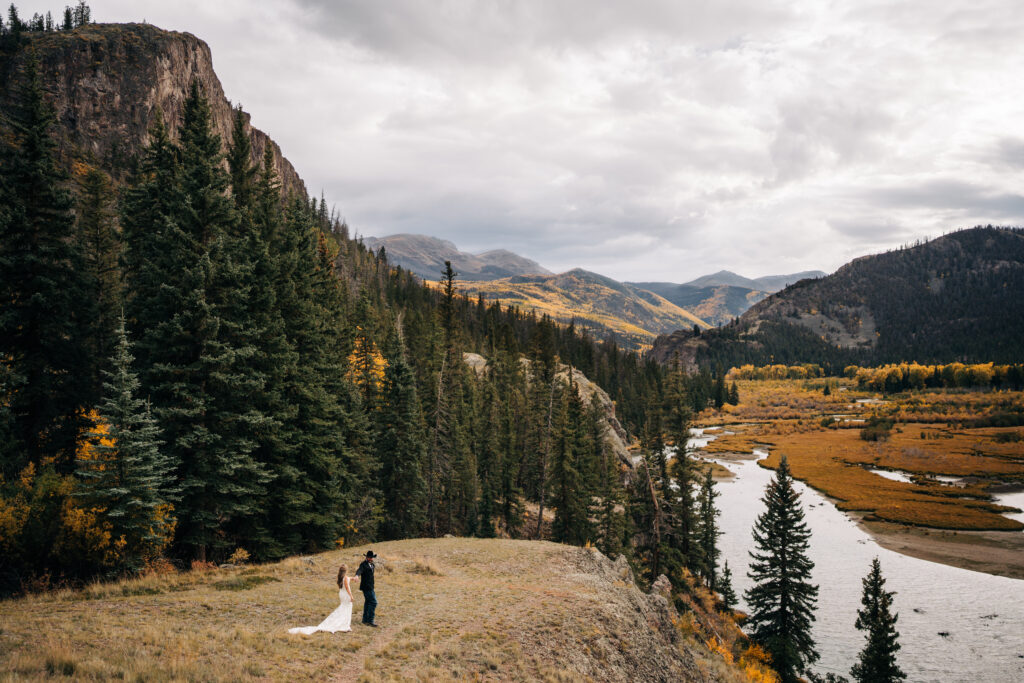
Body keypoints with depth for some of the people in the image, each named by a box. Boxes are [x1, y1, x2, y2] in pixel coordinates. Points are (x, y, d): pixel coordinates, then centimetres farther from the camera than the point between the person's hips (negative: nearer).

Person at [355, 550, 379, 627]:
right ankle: (370, 620, -9)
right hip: (367, 587, -10)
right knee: (373, 602, -12)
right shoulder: (364, 564, -20)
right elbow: (360, 570, -39)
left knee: (368, 602, 16)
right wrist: (357, 576, -58)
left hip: (370, 587, 10)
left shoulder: (371, 564, 7)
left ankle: (365, 619, 26)